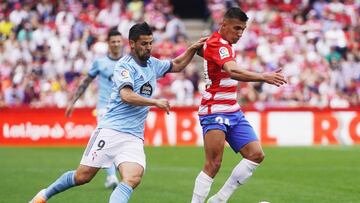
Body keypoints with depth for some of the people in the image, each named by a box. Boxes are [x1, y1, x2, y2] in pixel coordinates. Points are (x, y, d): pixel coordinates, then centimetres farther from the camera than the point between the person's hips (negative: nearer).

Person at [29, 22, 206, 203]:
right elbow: (126, 96, -23)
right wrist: (155, 102, -20)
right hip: (110, 131, -5)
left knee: (133, 178, -21)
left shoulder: (152, 64, 14)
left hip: (134, 138, 5)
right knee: (82, 176, -2)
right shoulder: (125, 65, -7)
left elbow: (176, 65, 31)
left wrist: (192, 49, 16)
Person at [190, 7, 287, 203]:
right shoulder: (217, 44, -17)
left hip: (232, 112, 10)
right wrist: (263, 77, -47)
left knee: (256, 154, 1)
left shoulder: (224, 44, 14)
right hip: (215, 112, -10)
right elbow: (234, 72, -35)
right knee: (213, 165, -13)